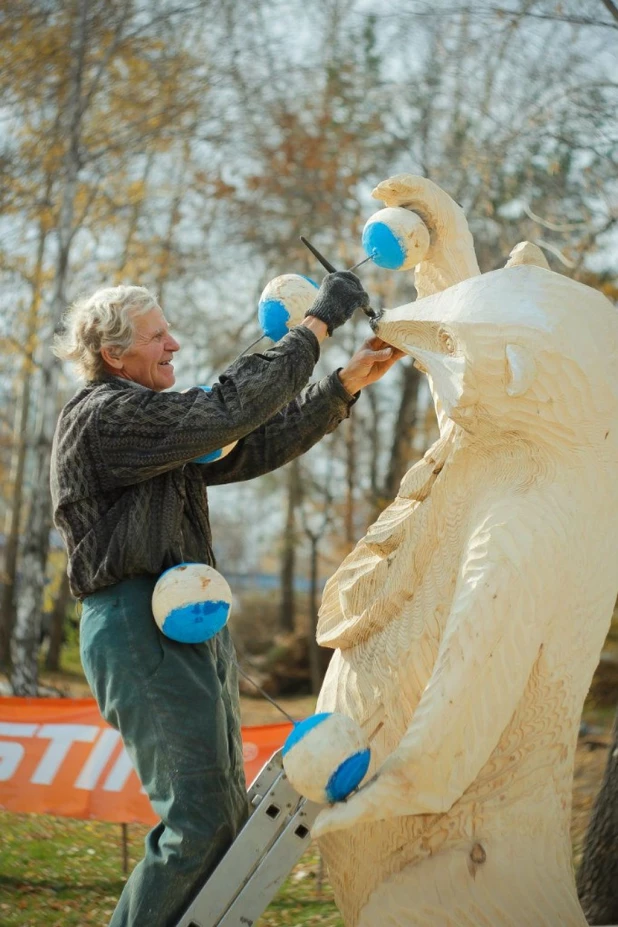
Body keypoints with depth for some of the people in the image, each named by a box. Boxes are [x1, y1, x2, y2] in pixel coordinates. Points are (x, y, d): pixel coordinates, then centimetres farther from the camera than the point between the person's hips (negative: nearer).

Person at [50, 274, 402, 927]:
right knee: (202, 821, -15)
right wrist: (318, 324, -12)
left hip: (189, 627, 11)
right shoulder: (103, 415, -10)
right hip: (140, 626, -11)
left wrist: (347, 383, 11)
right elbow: (230, 410, -17)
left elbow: (256, 447, 19)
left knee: (224, 815, 10)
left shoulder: (156, 426, 21)